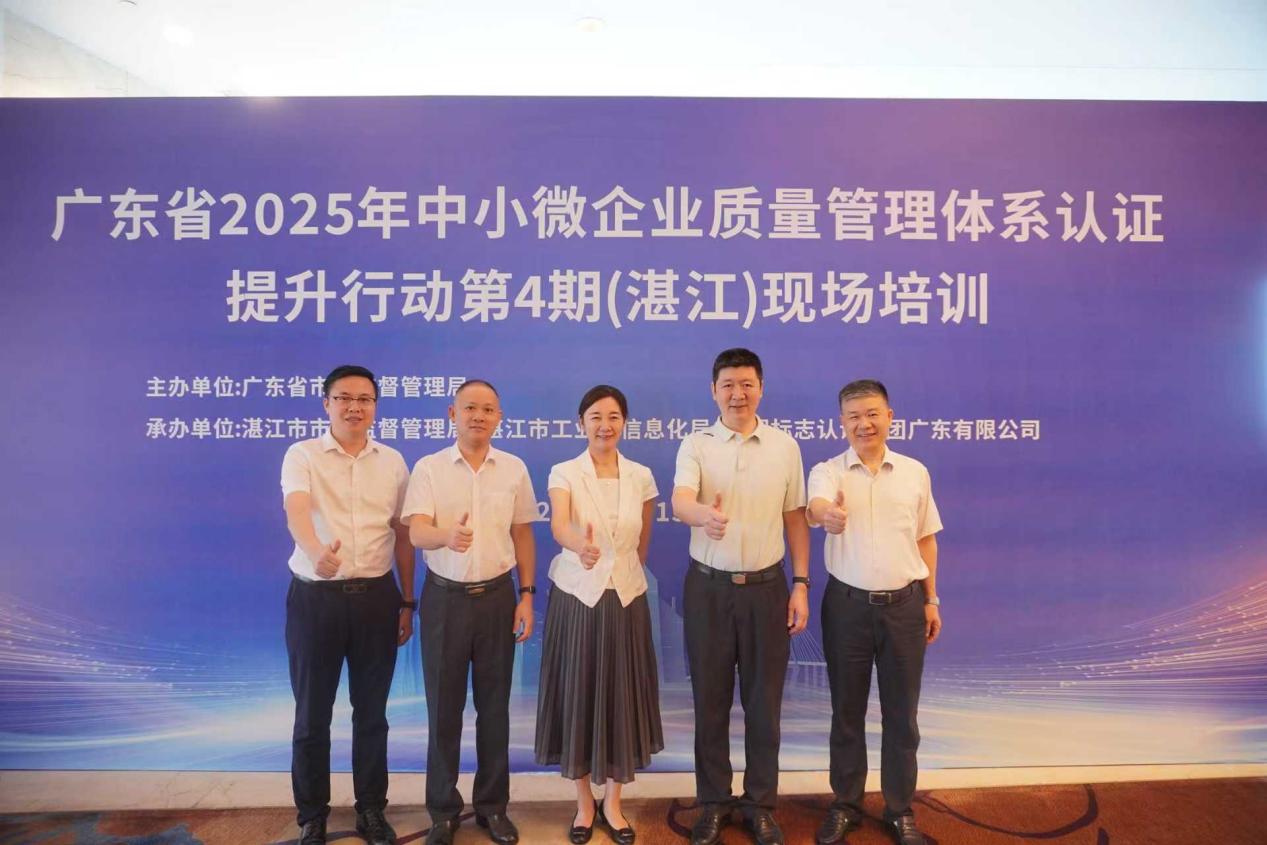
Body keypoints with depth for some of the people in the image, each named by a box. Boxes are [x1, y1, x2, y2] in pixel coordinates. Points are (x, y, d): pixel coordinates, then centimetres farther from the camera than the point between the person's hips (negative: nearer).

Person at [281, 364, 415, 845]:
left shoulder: (392, 462, 5)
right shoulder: (302, 456, -5)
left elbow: (402, 534, 9)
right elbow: (296, 512, -24)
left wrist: (407, 602, 8)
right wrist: (318, 551, -46)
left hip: (377, 597, 3)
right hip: (315, 597, -2)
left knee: (371, 712, 13)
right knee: (312, 714, 11)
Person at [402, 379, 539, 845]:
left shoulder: (514, 469, 2)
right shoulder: (428, 468, -3)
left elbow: (522, 535, 7)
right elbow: (417, 532, -14)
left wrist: (527, 594, 3)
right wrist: (447, 536, -36)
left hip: (497, 596, 1)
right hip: (444, 597, -1)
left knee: (494, 705, 11)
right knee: (443, 706, 9)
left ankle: (493, 804, 28)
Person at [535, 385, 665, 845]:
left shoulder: (641, 477, 1)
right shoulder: (564, 472, -8)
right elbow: (558, 525, -27)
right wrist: (581, 546, -47)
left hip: (626, 599, 2)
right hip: (576, 597, -2)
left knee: (622, 698, 8)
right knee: (578, 697, 6)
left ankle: (613, 802, 29)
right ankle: (584, 802, 27)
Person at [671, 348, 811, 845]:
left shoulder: (785, 447, 2)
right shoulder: (696, 445, -4)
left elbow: (795, 519, 6)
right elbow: (679, 501, -22)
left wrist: (801, 585, 2)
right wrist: (705, 515, -45)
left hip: (766, 586, 1)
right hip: (708, 586, -1)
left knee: (764, 701, 10)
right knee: (710, 699, 11)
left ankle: (760, 804, 29)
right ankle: (713, 803, 28)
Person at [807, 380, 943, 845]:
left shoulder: (915, 472, 3)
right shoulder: (827, 471, -5)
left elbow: (926, 539, 10)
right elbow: (816, 505, -29)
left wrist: (932, 600, 8)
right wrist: (826, 514, -52)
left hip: (904, 604, 2)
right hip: (847, 604, -1)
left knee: (901, 712, 13)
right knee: (847, 710, 12)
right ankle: (845, 804, 30)